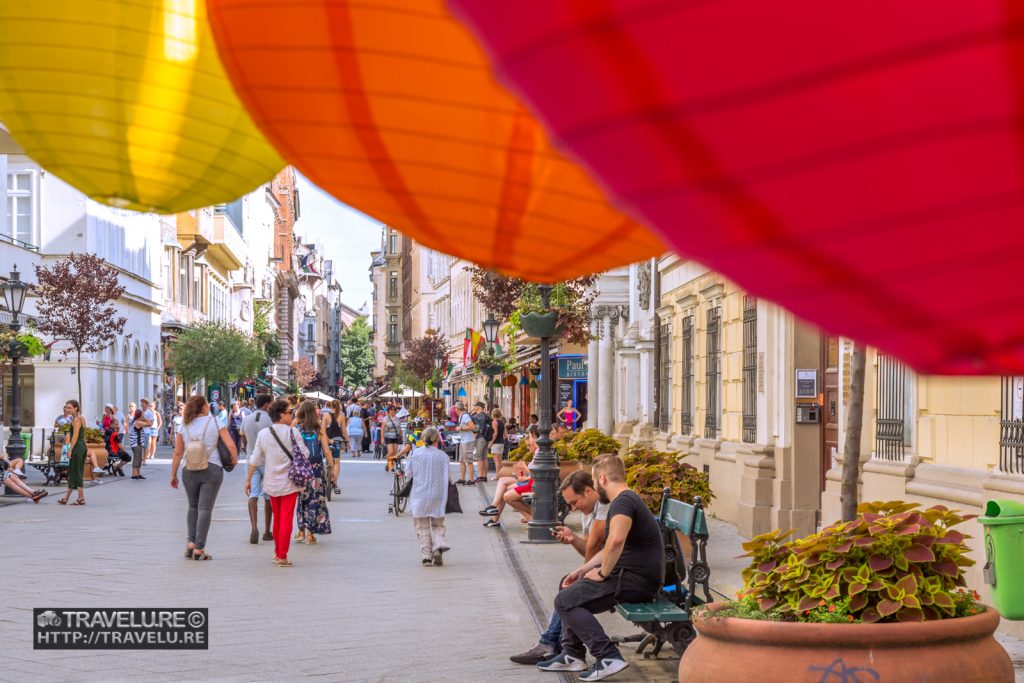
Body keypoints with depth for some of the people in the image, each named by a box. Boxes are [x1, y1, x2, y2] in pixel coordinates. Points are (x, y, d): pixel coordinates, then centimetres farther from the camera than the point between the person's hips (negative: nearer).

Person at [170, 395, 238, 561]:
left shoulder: (184, 426, 3)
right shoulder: (214, 422, -3)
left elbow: (178, 453, 3)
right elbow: (231, 446, -8)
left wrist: (173, 474, 10)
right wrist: (234, 460, 11)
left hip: (190, 471, 2)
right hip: (212, 469, -2)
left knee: (193, 506, 20)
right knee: (205, 508, 0)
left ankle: (191, 542, 9)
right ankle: (199, 549, -2)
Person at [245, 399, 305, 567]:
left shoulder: (263, 434, 0)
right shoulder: (292, 432, -11)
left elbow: (255, 460, 4)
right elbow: (303, 455, -10)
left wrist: (248, 479, 11)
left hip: (271, 483, 4)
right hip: (289, 482, -4)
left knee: (277, 518, 18)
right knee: (286, 519, -2)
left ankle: (277, 553, 26)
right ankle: (282, 556, -6)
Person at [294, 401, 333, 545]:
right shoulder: (319, 428, -4)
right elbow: (326, 451, -3)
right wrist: (332, 466, 8)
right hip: (316, 466, -1)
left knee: (301, 498, 13)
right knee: (315, 498, 5)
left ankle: (301, 531, 17)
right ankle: (310, 533, 3)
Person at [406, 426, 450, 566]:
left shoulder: (415, 454, -3)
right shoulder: (442, 456, -3)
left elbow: (408, 474, 2)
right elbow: (446, 477, -1)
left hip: (419, 495, 0)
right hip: (437, 496, 0)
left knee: (422, 527, 9)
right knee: (438, 525, 14)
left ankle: (426, 556, 4)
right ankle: (439, 545, -10)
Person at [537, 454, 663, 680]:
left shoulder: (622, 502, -17)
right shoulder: (627, 500, 19)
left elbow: (616, 541, -37)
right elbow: (612, 549, 28)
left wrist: (602, 573, -21)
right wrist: (582, 570, 20)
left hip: (637, 581, -11)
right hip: (635, 575, 11)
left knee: (564, 601, -11)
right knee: (569, 587, 22)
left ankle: (608, 657, -14)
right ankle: (572, 654, 21)